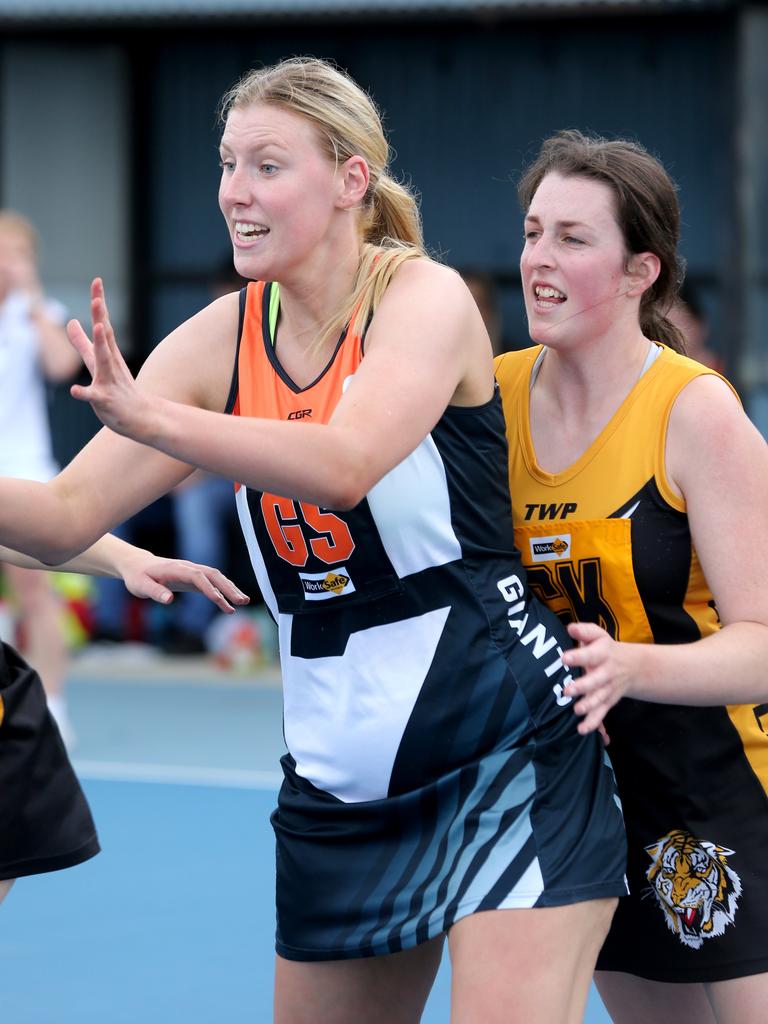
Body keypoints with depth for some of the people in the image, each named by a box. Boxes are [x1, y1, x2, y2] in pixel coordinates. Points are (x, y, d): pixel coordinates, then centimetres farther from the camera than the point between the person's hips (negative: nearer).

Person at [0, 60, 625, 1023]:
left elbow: (344, 465, -31)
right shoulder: (224, 338, 3)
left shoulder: (425, 298, -12)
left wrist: (146, 417, -39)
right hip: (336, 783, 6)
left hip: (510, 750, -6)